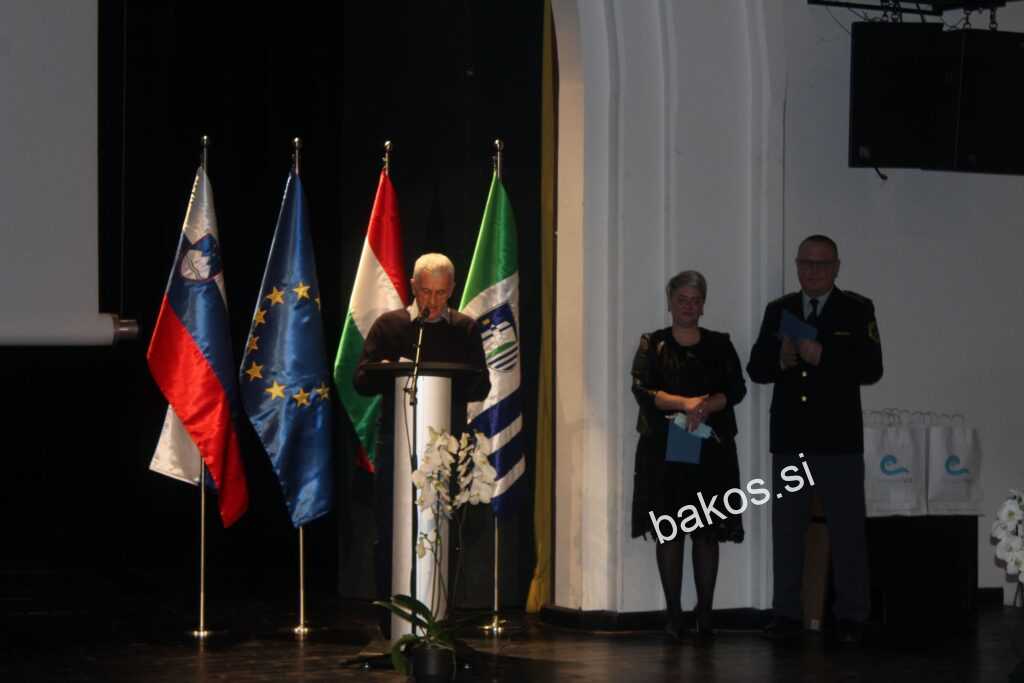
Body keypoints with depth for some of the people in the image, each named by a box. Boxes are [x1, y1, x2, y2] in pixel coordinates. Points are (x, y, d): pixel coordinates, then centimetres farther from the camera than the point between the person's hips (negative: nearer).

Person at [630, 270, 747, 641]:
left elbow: (736, 388, -1)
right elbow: (641, 389, -6)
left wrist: (706, 405, -20)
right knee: (667, 531, -3)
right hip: (663, 448, -1)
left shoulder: (719, 345, 11)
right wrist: (685, 403, -19)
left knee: (707, 533, -1)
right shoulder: (653, 344, 7)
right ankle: (673, 614, 1)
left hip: (710, 448, 1)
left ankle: (705, 612, 2)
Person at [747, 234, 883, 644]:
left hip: (838, 441, -3)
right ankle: (787, 614, 12)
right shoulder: (778, 311, 11)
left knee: (847, 531, 0)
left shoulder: (857, 310, 0)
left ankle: (851, 617, 5)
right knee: (787, 529, 7)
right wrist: (781, 361, -13)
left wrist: (822, 356, -20)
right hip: (789, 440, 4)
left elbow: (871, 369, -9)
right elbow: (756, 369, 8)